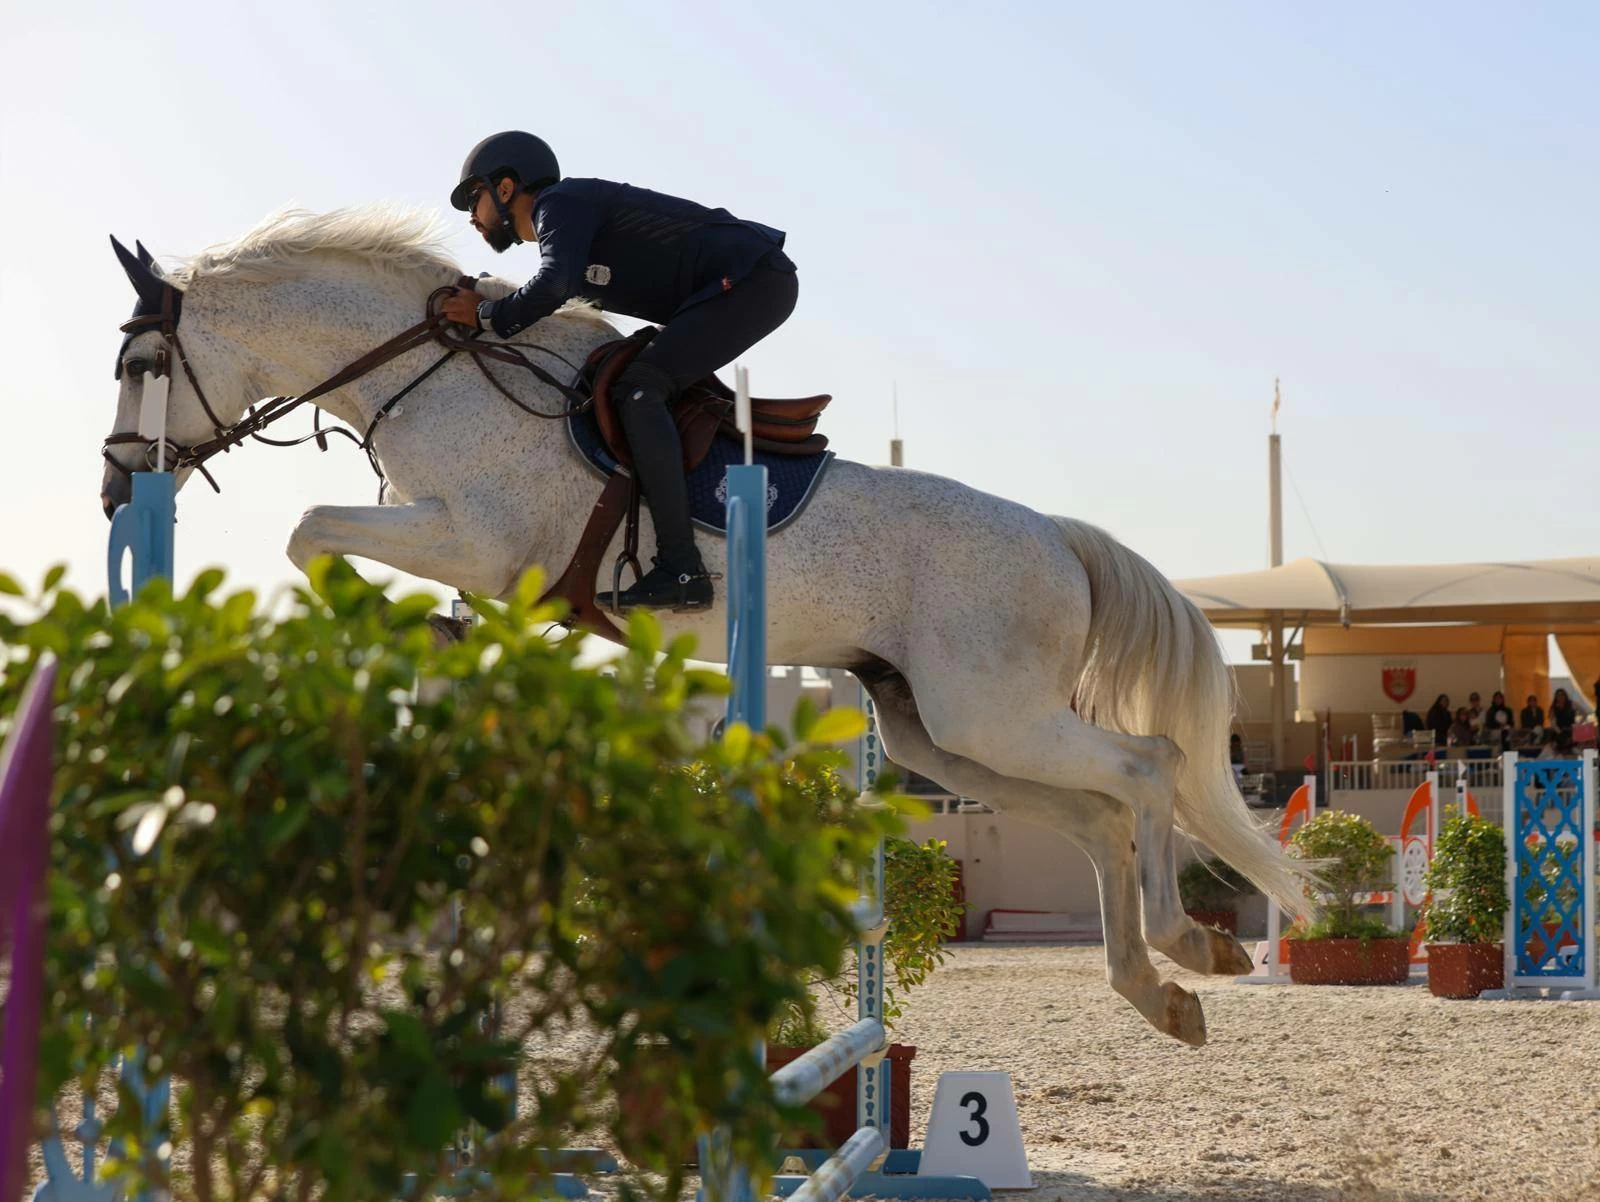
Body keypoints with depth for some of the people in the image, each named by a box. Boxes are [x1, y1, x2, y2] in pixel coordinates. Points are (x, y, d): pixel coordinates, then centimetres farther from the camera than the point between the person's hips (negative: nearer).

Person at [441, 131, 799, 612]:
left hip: (753, 278, -11)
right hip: (749, 287, 11)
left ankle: (682, 571, -28)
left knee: (637, 386, -19)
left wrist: (486, 316, -12)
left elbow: (553, 286, -25)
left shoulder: (560, 203, -8)